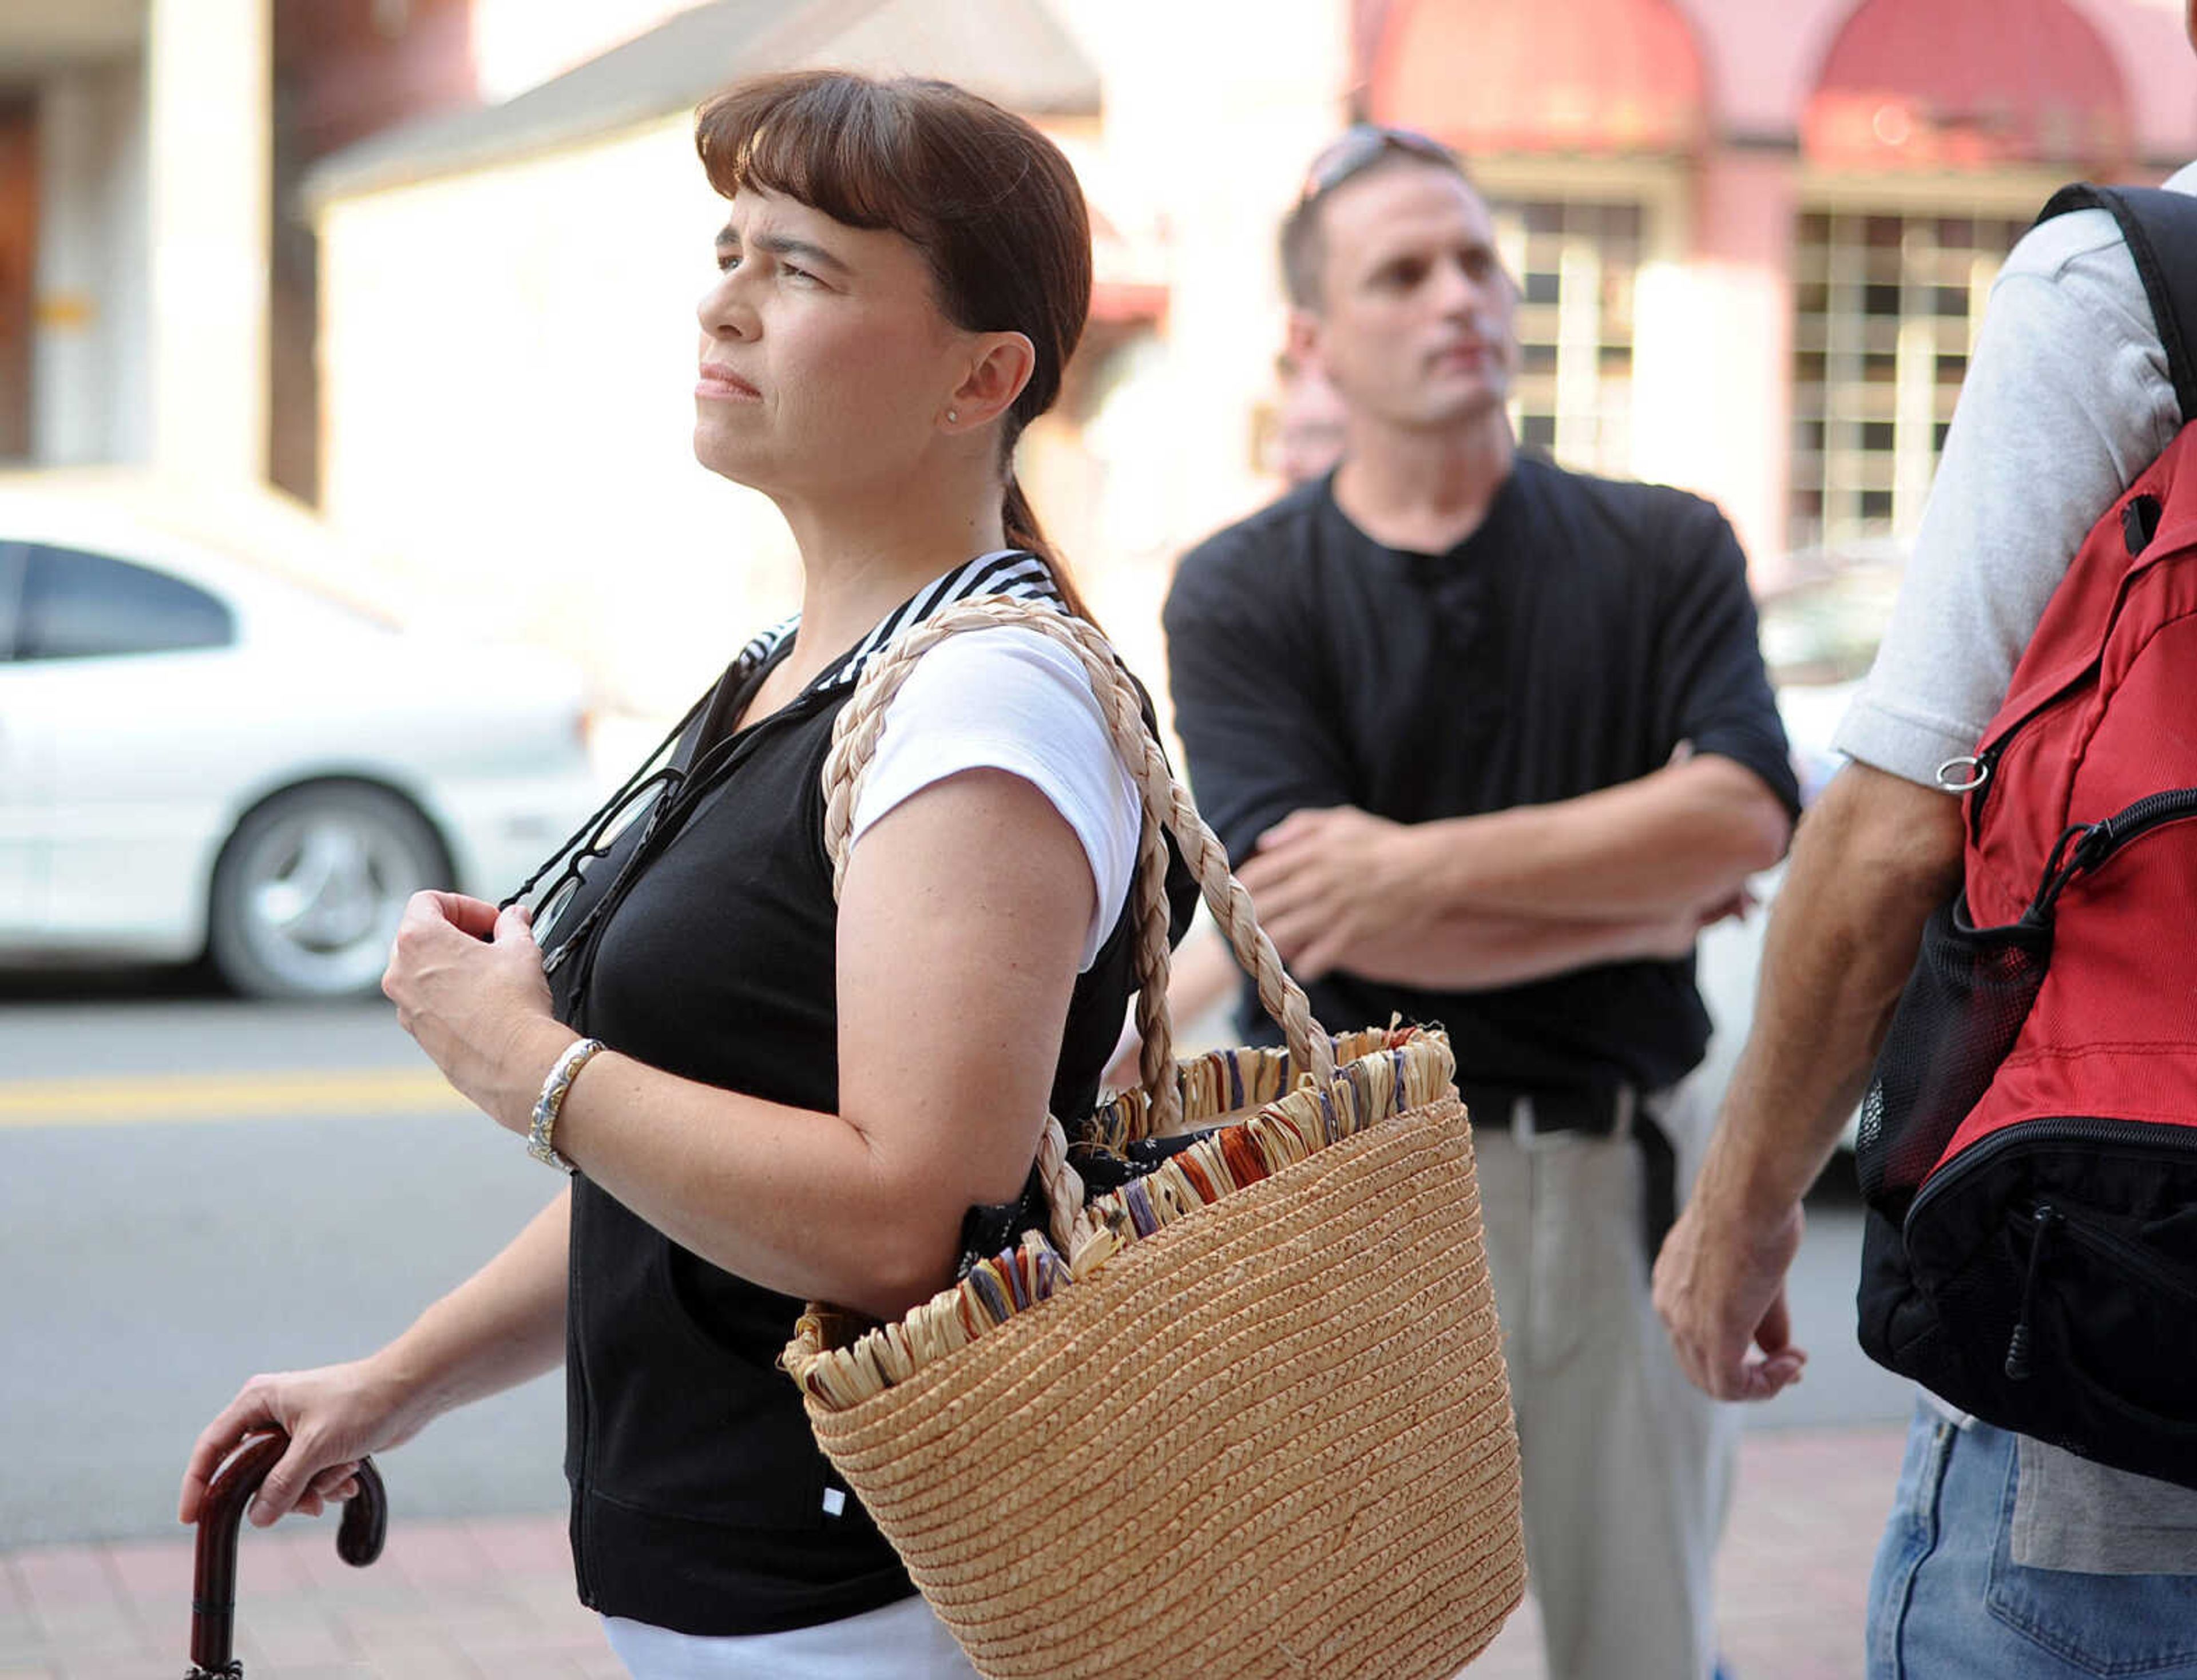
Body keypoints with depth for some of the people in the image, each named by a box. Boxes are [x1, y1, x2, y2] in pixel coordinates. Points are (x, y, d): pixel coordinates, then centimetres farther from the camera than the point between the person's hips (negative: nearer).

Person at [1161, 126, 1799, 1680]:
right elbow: (1296, 907, -13)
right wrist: (1641, 903, -7)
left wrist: (1427, 866, -17)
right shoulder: (1242, 594, 0)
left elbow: (1744, 817, -10)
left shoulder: (1665, 552, 6)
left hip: (1619, 1161, 2)